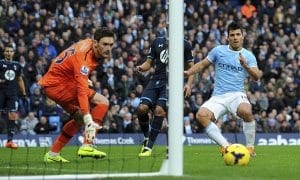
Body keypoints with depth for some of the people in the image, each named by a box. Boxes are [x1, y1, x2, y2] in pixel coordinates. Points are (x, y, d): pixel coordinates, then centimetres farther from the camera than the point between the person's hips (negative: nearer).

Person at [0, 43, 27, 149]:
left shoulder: (17, 65, 13)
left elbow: (20, 81, 21)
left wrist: (24, 94, 16)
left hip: (12, 93, 3)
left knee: (13, 115, -8)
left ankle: (10, 140, -6)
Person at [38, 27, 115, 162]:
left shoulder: (89, 43, -2)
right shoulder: (84, 58, -29)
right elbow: (82, 91, -38)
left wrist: (83, 79, 16)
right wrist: (88, 119, -44)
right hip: (57, 85, -10)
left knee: (80, 118, 23)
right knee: (102, 102, -19)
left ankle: (53, 154, 29)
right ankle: (87, 146, -22)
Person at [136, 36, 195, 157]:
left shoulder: (185, 45, 9)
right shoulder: (157, 42, 16)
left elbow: (191, 67, 11)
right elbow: (149, 63, 19)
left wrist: (189, 84, -3)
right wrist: (141, 68, -4)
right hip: (156, 80, 3)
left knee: (159, 110, -21)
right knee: (142, 108, -16)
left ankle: (149, 146, -13)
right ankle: (146, 137, 11)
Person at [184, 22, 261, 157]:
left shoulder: (248, 56, 8)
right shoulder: (218, 51, 11)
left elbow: (257, 77, -4)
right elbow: (202, 64, 20)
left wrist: (246, 66, -21)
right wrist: (188, 72, 4)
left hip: (237, 95, -2)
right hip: (218, 97, 2)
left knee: (246, 111, -37)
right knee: (201, 115, -29)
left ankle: (250, 147, -15)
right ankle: (225, 145, -20)